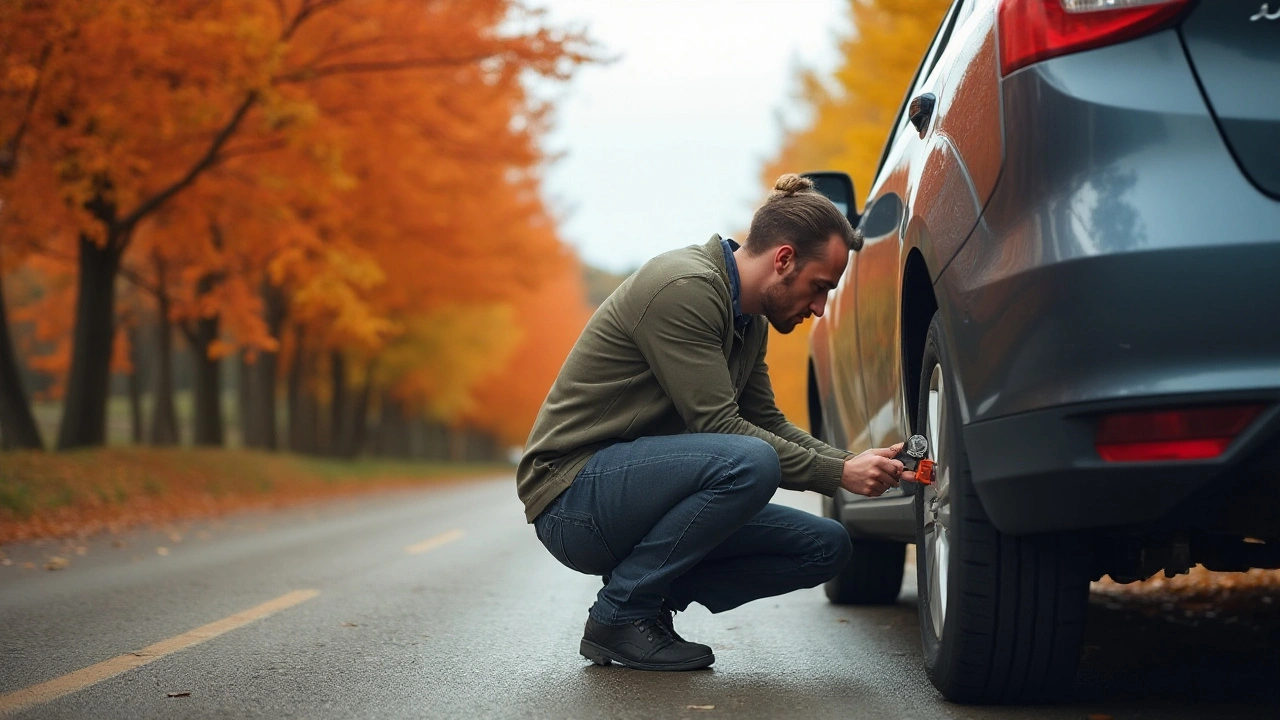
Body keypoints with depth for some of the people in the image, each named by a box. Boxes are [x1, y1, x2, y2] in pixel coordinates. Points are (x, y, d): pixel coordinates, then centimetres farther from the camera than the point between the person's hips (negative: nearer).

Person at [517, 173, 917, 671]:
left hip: (640, 490, 9)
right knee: (749, 463, -33)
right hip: (573, 494, -9)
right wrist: (838, 474, -19)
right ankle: (621, 613, -16)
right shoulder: (683, 286, -19)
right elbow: (719, 427, -23)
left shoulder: (749, 319, 11)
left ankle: (651, 596, 5)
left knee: (827, 547, 1)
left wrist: (855, 463, 2)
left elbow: (769, 424, 17)